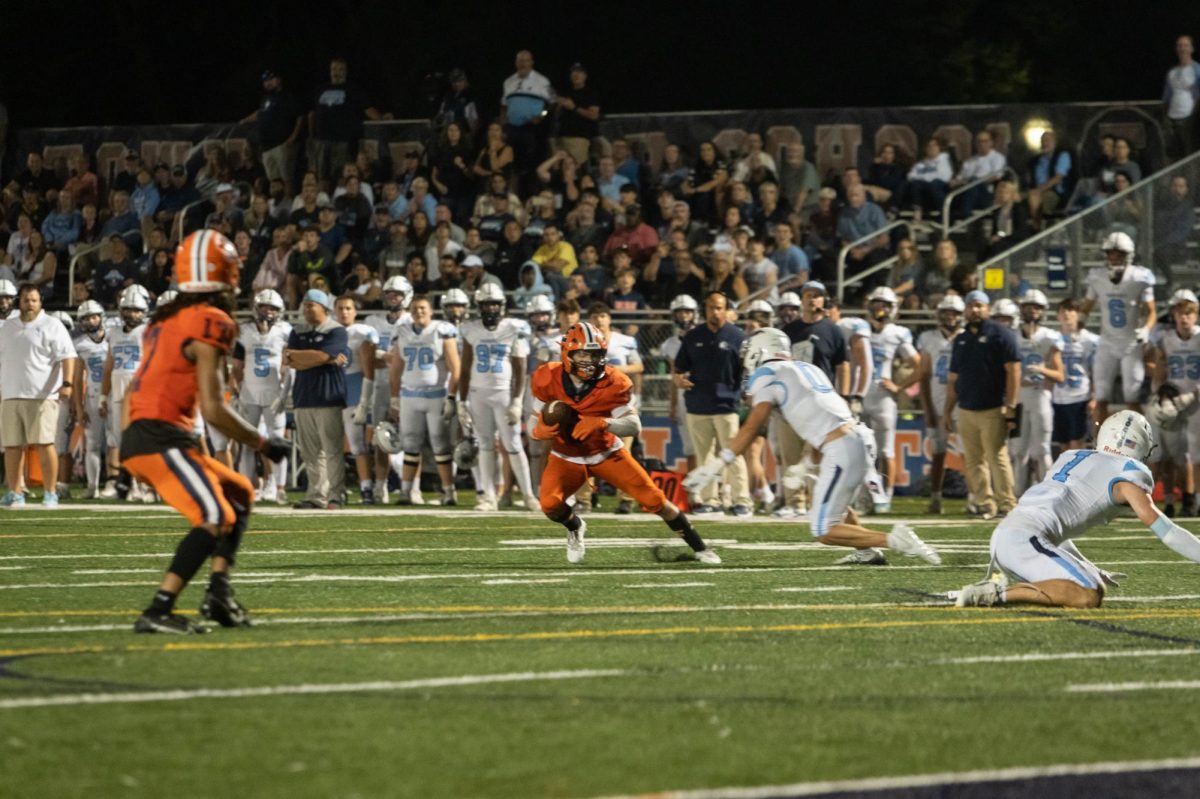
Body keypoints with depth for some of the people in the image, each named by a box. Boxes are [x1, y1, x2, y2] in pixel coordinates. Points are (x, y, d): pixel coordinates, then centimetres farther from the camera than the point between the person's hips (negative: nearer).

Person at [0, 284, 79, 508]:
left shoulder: (51, 326, 0)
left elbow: (67, 356, -8)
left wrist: (66, 383, -20)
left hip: (42, 396, -5)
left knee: (44, 444, -9)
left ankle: (51, 494, -6)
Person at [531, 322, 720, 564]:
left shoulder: (612, 383, -22)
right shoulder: (548, 380, -17)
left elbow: (634, 426, -26)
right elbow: (535, 420, -6)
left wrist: (601, 423, -45)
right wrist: (539, 431, -32)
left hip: (607, 453, -1)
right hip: (567, 458, 1)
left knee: (653, 499, -7)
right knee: (550, 504, -22)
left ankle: (699, 548, 10)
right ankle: (575, 528, 16)